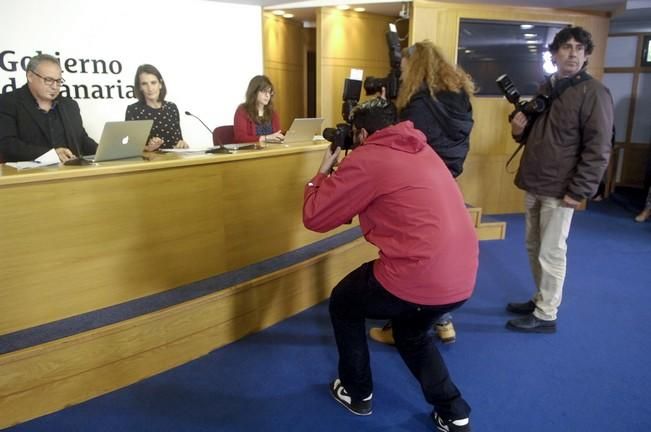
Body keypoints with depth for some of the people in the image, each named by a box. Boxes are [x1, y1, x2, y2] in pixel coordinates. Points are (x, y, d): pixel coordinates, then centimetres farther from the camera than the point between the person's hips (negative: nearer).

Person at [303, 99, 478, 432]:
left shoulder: (365, 159, -7)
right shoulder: (422, 150, 16)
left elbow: (314, 217, -2)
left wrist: (325, 169, 12)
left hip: (416, 279, -8)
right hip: (463, 278, 8)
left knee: (342, 303, 21)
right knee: (412, 333, 34)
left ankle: (357, 393, 34)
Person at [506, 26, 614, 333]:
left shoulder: (593, 93, -9)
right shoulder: (545, 89, 13)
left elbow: (598, 149, -14)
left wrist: (578, 191, -19)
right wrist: (520, 129, 0)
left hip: (560, 190, -7)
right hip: (534, 185, 7)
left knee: (551, 253, 0)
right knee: (534, 247, 15)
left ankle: (546, 316, 13)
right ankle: (541, 299, 31)